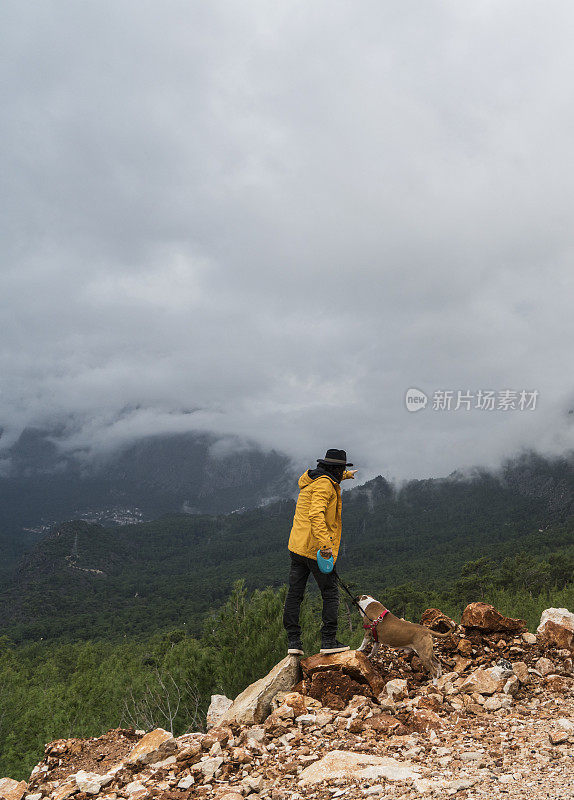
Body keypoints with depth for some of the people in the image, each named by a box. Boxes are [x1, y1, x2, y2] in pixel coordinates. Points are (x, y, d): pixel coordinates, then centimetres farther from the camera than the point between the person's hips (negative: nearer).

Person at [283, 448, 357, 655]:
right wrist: (325, 544, -35)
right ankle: (328, 640, 3)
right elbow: (316, 515, -28)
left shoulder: (310, 479, 16)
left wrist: (345, 475, 60)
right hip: (315, 548, -9)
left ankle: (293, 641, 10)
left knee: (294, 594, 7)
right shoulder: (324, 484, -14)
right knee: (330, 594, 2)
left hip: (297, 546, 9)